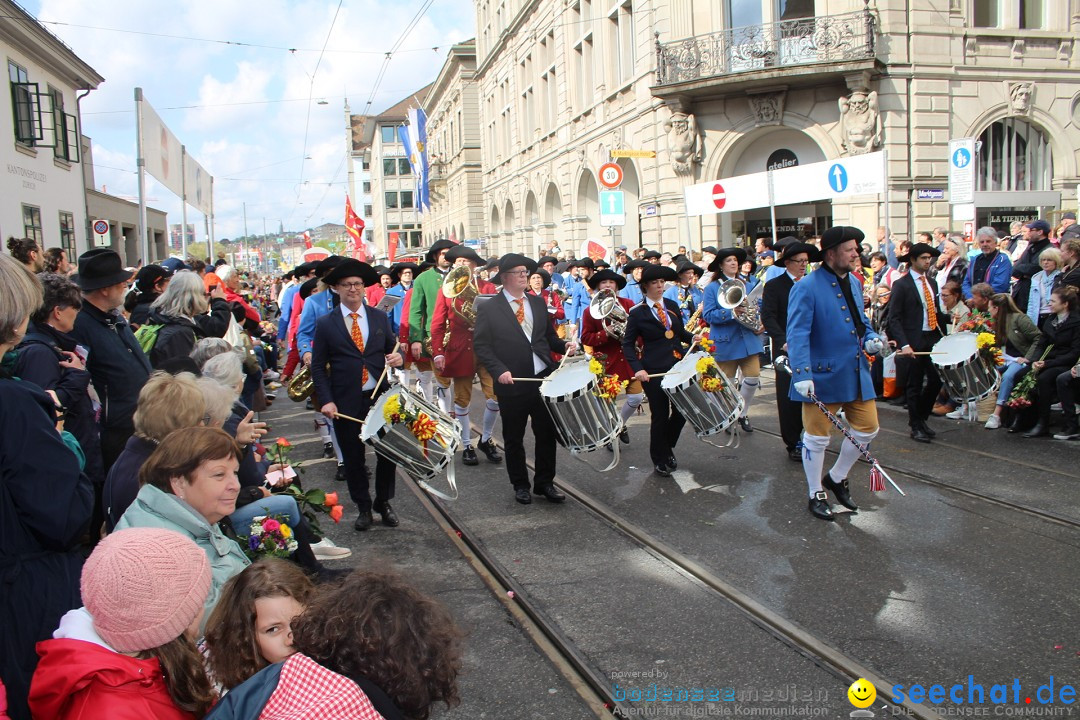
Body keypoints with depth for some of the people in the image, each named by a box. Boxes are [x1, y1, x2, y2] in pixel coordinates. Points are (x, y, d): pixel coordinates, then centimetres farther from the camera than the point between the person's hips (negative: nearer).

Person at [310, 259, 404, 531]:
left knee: (387, 453, 8)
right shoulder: (325, 324, 0)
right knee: (353, 458, 9)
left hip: (381, 398, 2)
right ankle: (363, 507, 27)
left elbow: (391, 348, 15)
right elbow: (318, 366, 0)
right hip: (346, 403, -2)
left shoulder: (380, 317, 6)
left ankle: (384, 503, 28)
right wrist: (326, 401, -10)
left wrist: (397, 358, -10)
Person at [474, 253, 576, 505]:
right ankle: (520, 486, 25)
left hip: (544, 379, 4)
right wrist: (499, 370, -19)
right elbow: (481, 346, -6)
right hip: (512, 383, -4)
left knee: (547, 433, 9)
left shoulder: (538, 303, 11)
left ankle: (545, 482, 24)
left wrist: (564, 345, -3)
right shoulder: (488, 309, -4)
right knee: (514, 438, 9)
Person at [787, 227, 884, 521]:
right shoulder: (807, 287, -15)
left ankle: (836, 478, 34)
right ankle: (816, 495, 23)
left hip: (856, 373, 8)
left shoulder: (853, 282, 10)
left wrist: (870, 339, 2)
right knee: (817, 437, 5)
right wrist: (802, 374, -31)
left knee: (867, 429, 12)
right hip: (823, 375, -7)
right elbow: (797, 334, -22)